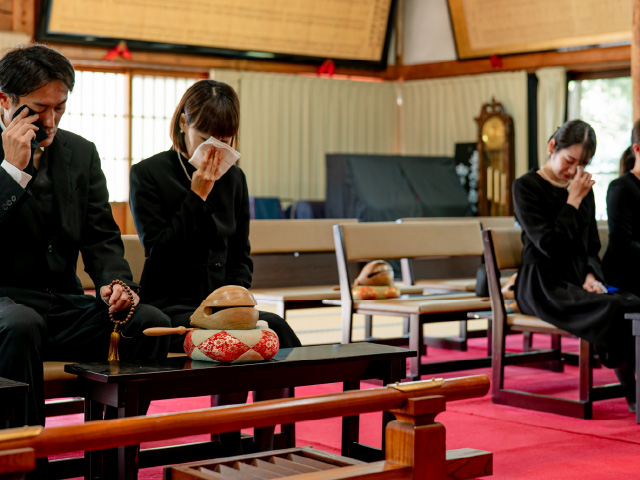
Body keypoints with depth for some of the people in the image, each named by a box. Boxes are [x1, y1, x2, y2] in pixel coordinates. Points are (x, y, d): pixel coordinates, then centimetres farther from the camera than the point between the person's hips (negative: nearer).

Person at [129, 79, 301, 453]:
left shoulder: (233, 178, 14)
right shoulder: (148, 175, -1)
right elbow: (160, 251, -10)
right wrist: (198, 195, -13)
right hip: (170, 306, -5)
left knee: (278, 330, -26)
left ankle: (266, 454, -20)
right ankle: (230, 455, -20)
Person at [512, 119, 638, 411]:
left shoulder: (583, 190, 17)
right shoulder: (526, 187, -2)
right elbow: (549, 245, -14)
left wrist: (591, 275, 0)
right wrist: (573, 201, -9)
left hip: (577, 281, 6)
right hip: (542, 284, -6)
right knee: (611, 309, -31)